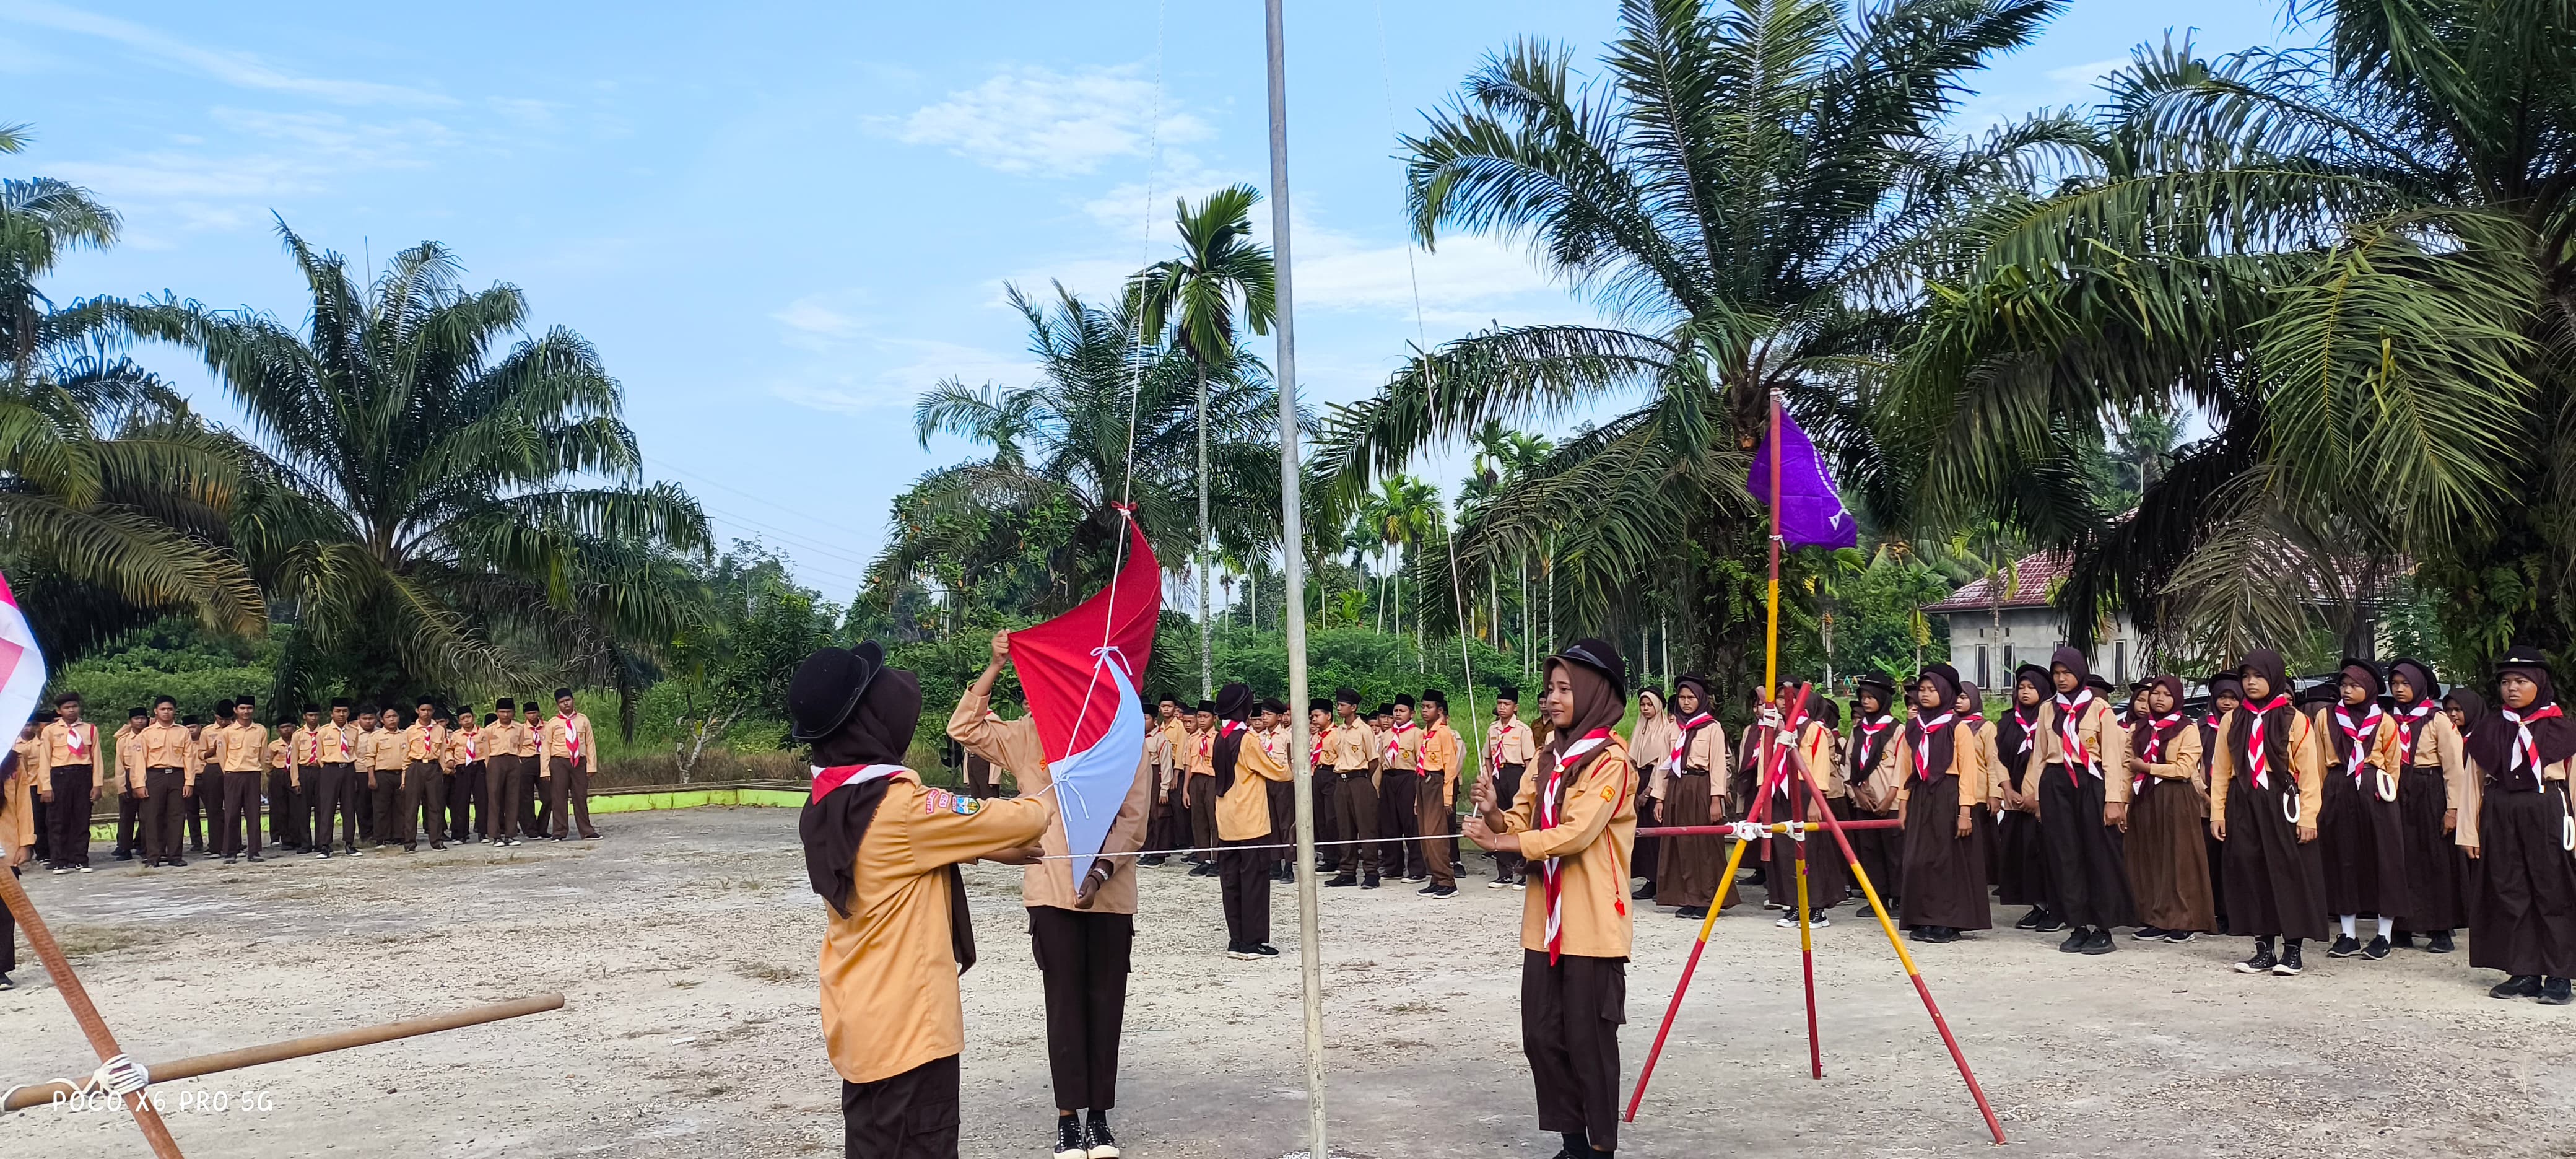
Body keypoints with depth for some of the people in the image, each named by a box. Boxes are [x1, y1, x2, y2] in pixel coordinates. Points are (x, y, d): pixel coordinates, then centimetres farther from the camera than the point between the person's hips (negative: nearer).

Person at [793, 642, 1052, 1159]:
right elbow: (1021, 822, -16)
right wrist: (1049, 797, 6)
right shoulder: (900, 805, -22)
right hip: (910, 1024, -8)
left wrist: (992, 850, 18)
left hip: (858, 1021, 8)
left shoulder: (823, 808, 4)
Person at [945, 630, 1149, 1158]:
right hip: (1052, 892, 0)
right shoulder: (1030, 736, 5)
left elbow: (1132, 822, -4)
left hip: (1111, 894, 0)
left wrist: (1099, 874, -18)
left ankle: (1100, 1115, 14)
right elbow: (964, 729, 0)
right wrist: (995, 666, -7)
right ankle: (1068, 1116, 10)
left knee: (1105, 1004, 5)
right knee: (1065, 1003, 3)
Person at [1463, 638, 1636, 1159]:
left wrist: (1499, 842, -17)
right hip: (1546, 919, 7)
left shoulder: (1610, 760, -10)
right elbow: (1522, 822, 14)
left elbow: (1575, 834, -19)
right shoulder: (1551, 756, 14)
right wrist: (1494, 813, -8)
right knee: (1542, 1036, 8)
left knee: (1588, 1038, -1)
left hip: (1591, 923, -7)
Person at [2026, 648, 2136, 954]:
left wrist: (2114, 799, -11)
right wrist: (2035, 795, 8)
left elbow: (2112, 756, -4)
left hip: (2091, 783, -4)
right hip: (2056, 786, 4)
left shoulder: (2098, 707, 1)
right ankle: (2078, 927, 9)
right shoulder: (2048, 708, 12)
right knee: (2064, 855, 3)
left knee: (2099, 854, -3)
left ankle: (2103, 928, 4)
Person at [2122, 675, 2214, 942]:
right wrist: (2124, 801, 4)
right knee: (2148, 859, 4)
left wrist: (2147, 767, -10)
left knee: (2177, 859, -2)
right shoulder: (2137, 728, 13)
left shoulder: (2187, 728, -1)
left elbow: (2185, 769, -10)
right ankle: (2155, 920, 8)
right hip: (2144, 801, 5)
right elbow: (2129, 767, 12)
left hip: (2175, 801, -5)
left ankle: (2183, 922, 3)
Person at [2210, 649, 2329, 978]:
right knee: (2251, 874, 4)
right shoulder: (2232, 721, 10)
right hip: (2243, 806, 4)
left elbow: (2309, 772, -4)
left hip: (2281, 805, -3)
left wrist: (2308, 817, -11)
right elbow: (2221, 770, 9)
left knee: (2289, 874, -2)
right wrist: (2217, 812, 3)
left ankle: (2292, 950, 7)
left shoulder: (2295, 720, 0)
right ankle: (2263, 950, 12)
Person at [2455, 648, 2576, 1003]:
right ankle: (2524, 973, 10)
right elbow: (2474, 782, 10)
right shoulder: (2487, 729, 10)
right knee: (2509, 892, 4)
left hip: (2547, 813, -3)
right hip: (2500, 816, 3)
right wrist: (2470, 830, 6)